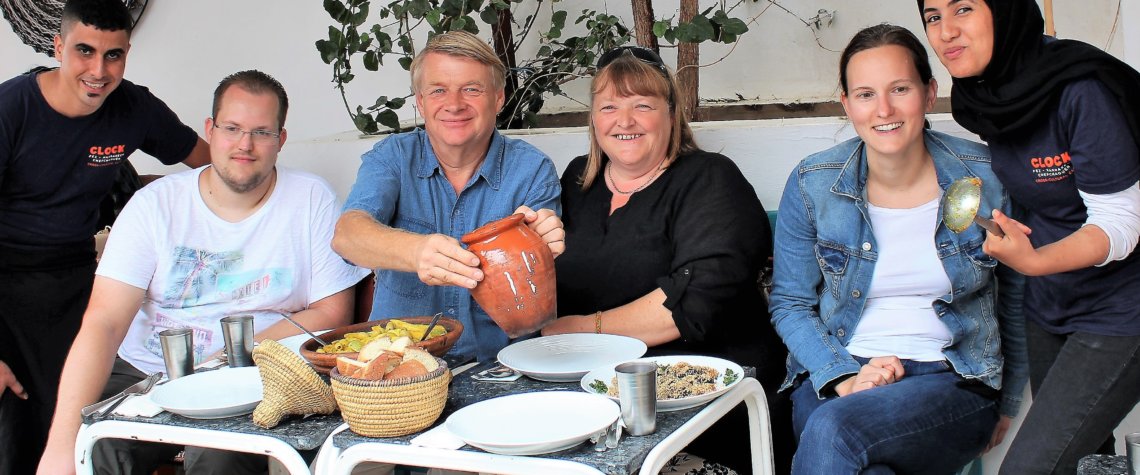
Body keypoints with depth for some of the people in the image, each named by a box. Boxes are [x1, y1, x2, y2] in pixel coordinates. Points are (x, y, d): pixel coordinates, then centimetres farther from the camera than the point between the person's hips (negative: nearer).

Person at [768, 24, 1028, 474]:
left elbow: (1015, 299, 11)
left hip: (953, 380, 0)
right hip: (836, 373, 1)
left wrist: (1007, 405, 15)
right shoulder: (812, 184, -2)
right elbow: (789, 304, 5)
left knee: (833, 430, -33)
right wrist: (845, 379, -11)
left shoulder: (986, 178, -2)